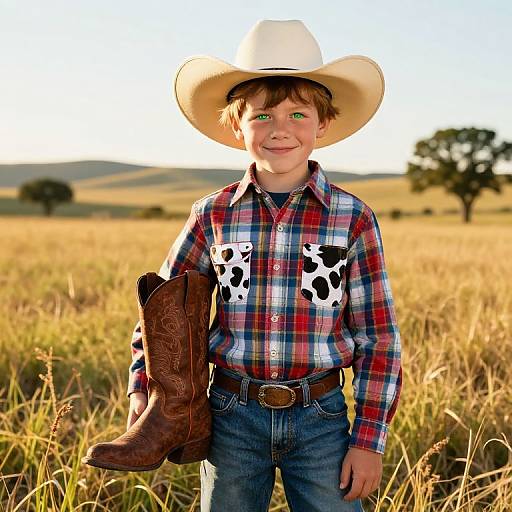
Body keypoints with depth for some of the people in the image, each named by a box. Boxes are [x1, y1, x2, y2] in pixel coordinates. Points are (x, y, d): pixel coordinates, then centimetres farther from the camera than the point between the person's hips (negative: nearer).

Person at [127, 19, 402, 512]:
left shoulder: (353, 218, -6)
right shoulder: (212, 216, -2)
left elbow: (378, 337, -2)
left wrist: (369, 439, -5)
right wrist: (141, 389, 0)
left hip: (320, 419, -1)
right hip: (233, 416, 2)